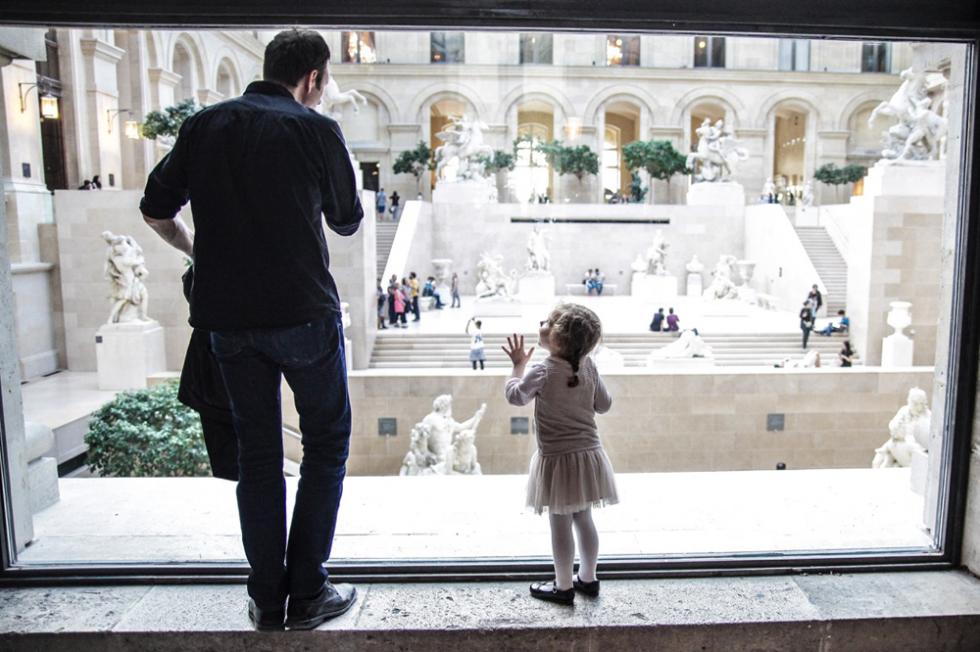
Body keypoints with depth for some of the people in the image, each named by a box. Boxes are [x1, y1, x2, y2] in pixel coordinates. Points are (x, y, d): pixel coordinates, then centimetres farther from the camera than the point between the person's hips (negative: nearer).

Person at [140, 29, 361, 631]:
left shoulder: (203, 126, 8)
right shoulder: (316, 131, -4)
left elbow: (156, 210, 13)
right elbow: (348, 222, 8)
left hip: (228, 317, 4)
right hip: (303, 311, -4)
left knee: (258, 452, 14)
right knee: (327, 444, 12)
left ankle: (268, 601, 21)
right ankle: (307, 594, 13)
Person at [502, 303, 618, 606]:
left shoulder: (543, 371, -19)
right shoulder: (588, 366, -4)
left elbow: (515, 395, -1)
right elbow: (604, 404, 8)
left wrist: (518, 364, 11)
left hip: (558, 459, -6)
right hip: (588, 454, 6)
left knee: (561, 526, 7)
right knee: (584, 520, 19)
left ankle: (564, 587, 21)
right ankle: (588, 578, 33)